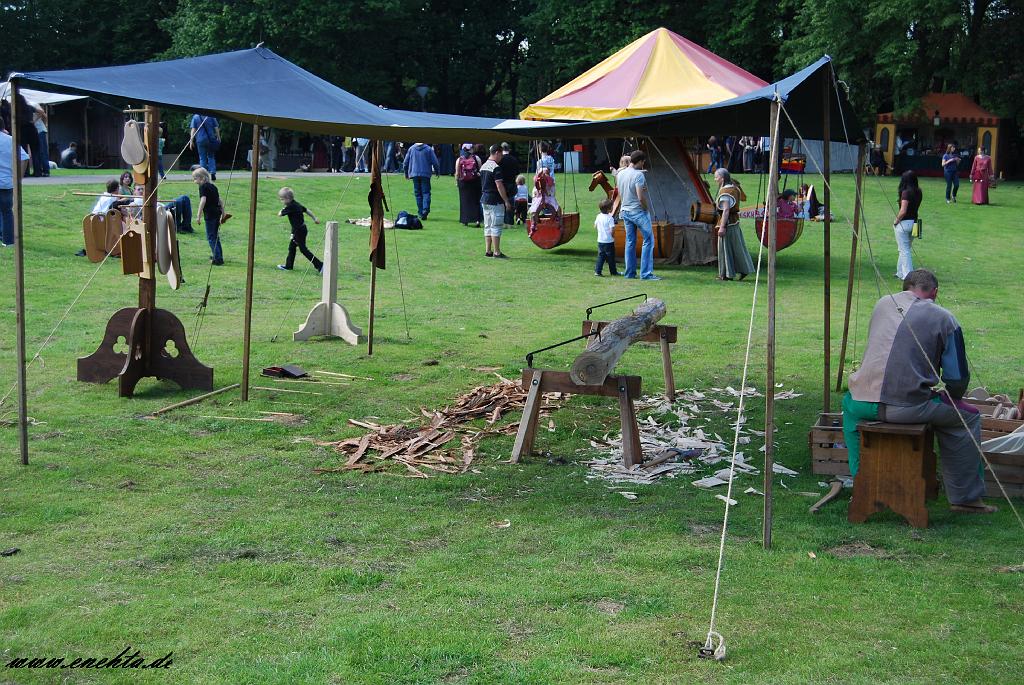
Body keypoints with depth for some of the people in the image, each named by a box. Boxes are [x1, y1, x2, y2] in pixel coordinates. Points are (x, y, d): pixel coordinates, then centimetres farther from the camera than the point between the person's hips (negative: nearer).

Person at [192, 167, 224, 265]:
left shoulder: (203, 187, -8)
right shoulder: (213, 186, 16)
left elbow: (203, 200, -20)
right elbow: (220, 201, 19)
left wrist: (199, 215, -20)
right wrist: (223, 214, 25)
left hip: (210, 214, -8)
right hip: (217, 212, 8)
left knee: (211, 237, -3)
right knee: (215, 235, 20)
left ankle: (218, 258, -8)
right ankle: (217, 255, 30)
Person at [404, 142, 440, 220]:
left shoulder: (411, 149, 5)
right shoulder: (429, 149, -2)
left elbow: (406, 162, 10)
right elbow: (435, 162, -2)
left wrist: (406, 173, 22)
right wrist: (437, 171, 13)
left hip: (415, 174, 2)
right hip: (425, 174, -2)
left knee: (418, 194, 8)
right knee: (426, 193, 0)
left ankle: (421, 213, 7)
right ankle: (425, 209, -20)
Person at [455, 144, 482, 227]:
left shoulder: (459, 160, -1)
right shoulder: (476, 158, -3)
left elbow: (457, 173, -1)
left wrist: (456, 182, 10)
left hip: (463, 182, 0)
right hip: (475, 182, 0)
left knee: (464, 201, 8)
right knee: (476, 201, 5)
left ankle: (465, 220, 8)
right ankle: (477, 219, -6)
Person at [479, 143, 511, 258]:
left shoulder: (483, 166, 12)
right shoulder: (496, 167, -16)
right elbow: (499, 186, -19)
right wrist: (506, 201, -14)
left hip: (484, 199, 9)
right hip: (495, 200, -9)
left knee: (487, 226, 12)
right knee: (496, 226, -5)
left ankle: (488, 251, 15)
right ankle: (497, 252, -4)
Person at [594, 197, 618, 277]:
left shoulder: (598, 216, 3)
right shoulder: (610, 218, -17)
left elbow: (595, 226, 14)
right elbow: (612, 229, -22)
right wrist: (613, 236, -5)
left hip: (600, 240, 6)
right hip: (609, 241, -6)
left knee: (601, 256, 10)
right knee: (610, 257, 7)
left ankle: (597, 271, 3)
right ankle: (613, 271, 17)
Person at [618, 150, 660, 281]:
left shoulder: (620, 174, 6)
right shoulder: (638, 175, -18)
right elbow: (641, 197, -21)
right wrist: (647, 208, -6)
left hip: (625, 211, 8)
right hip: (638, 211, -8)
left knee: (630, 242, 13)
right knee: (648, 240, -2)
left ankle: (630, 272, 15)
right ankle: (646, 273, -6)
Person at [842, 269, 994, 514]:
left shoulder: (883, 303, 15)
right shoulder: (944, 320, 3)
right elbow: (958, 380, 3)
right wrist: (947, 399, 27)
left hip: (865, 405, 4)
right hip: (910, 407, -4)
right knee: (967, 418, 19)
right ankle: (965, 498, 21)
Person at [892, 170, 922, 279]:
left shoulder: (906, 192, -18)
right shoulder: (918, 192, 4)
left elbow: (903, 211, -21)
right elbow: (917, 207, 11)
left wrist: (896, 221, -8)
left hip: (904, 223, -8)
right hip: (914, 222, 8)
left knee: (904, 250, -1)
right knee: (905, 249, 20)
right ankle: (901, 273, 30)